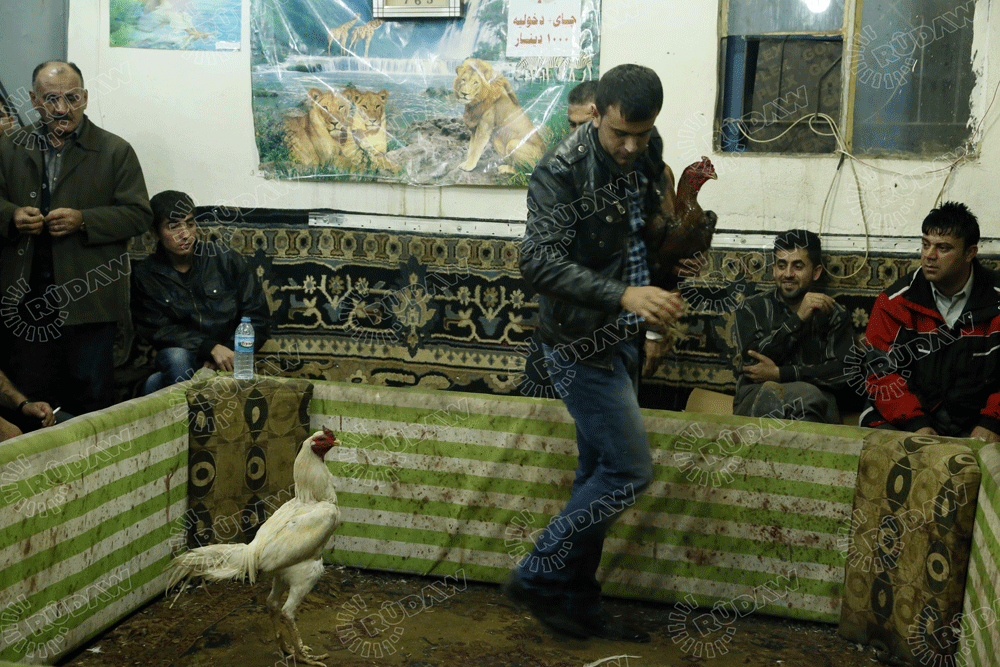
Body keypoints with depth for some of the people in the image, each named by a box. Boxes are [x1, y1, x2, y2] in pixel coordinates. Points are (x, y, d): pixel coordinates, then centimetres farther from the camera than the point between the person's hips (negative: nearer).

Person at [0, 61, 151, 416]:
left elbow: (138, 214, -3)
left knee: (92, 397, 2)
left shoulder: (115, 151, 1)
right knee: (29, 397, 11)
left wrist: (83, 221, -16)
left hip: (87, 301, -3)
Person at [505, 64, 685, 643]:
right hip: (583, 344, -8)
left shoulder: (648, 151, 5)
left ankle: (577, 602, 26)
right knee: (630, 470, -7)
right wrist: (624, 295, -39)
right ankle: (538, 578, 9)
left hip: (622, 339, 8)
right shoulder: (562, 171, -19)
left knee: (601, 473, 13)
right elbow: (540, 261, -30)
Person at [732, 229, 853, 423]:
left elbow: (844, 371, 1)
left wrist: (779, 373, -7)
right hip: (754, 404, -1)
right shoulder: (752, 308, 17)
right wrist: (798, 319, -9)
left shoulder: (834, 314, 17)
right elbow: (751, 360, -2)